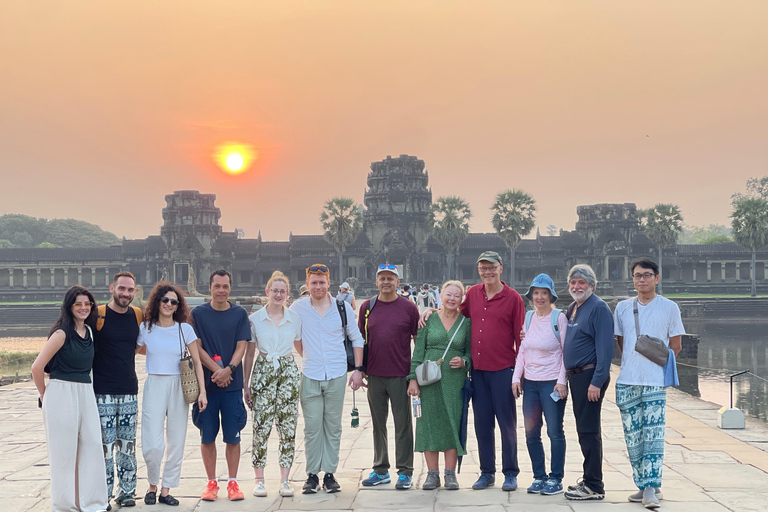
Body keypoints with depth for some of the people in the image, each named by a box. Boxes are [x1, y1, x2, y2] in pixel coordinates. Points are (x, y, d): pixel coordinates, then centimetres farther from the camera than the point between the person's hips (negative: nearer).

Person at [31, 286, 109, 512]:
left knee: (92, 445, 4)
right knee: (64, 451, 2)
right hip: (62, 394, -7)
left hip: (86, 393, 7)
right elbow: (37, 367, -13)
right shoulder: (62, 333, -12)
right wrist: (45, 396, -1)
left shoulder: (89, 331, 10)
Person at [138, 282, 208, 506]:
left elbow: (197, 362, 3)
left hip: (179, 387, 1)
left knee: (176, 442, 4)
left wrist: (202, 391, -3)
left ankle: (166, 490, 16)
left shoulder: (184, 329, 2)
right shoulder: (145, 328, 2)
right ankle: (152, 485, 17)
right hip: (154, 386, -1)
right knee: (152, 445, -8)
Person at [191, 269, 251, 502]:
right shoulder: (198, 313, 3)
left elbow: (241, 346, 1)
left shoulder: (239, 314, 5)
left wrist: (228, 370, -15)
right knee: (207, 436, 4)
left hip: (232, 384, 0)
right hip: (206, 383, 0)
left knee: (233, 436, 2)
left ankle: (232, 482, 12)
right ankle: (211, 482, 15)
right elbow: (196, 347, -1)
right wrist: (215, 369, -13)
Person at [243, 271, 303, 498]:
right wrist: (246, 384, 5)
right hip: (263, 372, -1)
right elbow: (249, 353, 7)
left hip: (289, 372, 1)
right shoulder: (255, 319, 4)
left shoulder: (295, 319, 7)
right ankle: (259, 480, 5)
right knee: (261, 427, -5)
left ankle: (284, 480, 8)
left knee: (288, 428, 0)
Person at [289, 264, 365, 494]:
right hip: (310, 377, 0)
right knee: (312, 428, 0)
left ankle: (330, 473, 14)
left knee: (333, 427, 6)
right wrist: (303, 355, 9)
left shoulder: (343, 307, 2)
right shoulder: (298, 308, 0)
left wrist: (358, 369, 4)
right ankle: (312, 475, 9)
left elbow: (357, 338, 10)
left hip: (337, 376, 1)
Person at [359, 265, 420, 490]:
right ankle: (380, 470, 21)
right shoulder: (367, 308, 7)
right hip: (374, 375, 3)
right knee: (378, 424, 11)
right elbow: (360, 340, 13)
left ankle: (405, 472, 10)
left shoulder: (408, 307, -1)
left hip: (400, 375, -3)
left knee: (403, 424, 2)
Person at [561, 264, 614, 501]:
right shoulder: (573, 308, 15)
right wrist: (569, 375, 15)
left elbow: (605, 348, -18)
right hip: (575, 375, 9)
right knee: (584, 430, 15)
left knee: (589, 431, -7)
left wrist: (597, 382, -22)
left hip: (589, 376, -9)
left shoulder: (598, 308, -12)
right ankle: (590, 479, 25)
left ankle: (594, 486, -3)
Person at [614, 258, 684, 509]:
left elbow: (675, 346, 7)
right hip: (626, 382, 3)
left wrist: (657, 362, 5)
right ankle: (642, 486, 15)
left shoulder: (669, 307, 2)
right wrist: (632, 365, 12)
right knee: (633, 438, 6)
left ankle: (651, 488, -6)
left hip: (655, 382, -3)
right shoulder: (623, 307, 10)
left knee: (653, 437, -9)